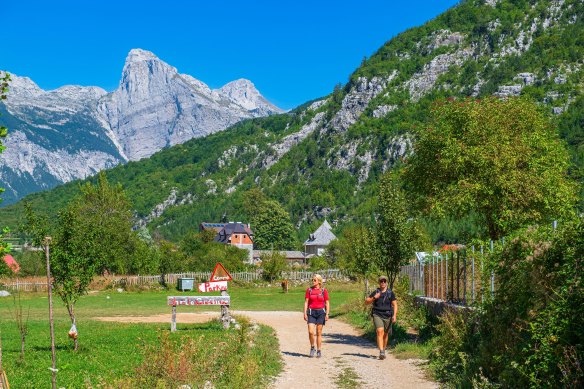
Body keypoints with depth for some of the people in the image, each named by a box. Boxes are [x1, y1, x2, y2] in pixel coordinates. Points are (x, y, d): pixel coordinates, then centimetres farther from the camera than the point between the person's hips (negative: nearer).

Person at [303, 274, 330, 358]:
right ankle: (312, 348, 12)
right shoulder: (309, 290, 5)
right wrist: (305, 313, -3)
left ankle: (318, 351, 12)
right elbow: (306, 302, 5)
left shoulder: (324, 291, 2)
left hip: (320, 312, -1)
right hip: (311, 312, 1)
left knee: (319, 333, 3)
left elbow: (327, 303, 4)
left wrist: (327, 314, -6)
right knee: (311, 332, -11)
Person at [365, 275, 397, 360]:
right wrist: (374, 297, -10)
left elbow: (395, 305, 4)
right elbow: (366, 302, 7)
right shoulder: (375, 292, 5)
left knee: (385, 334, 11)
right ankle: (381, 352, -25)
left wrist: (394, 315, -8)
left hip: (387, 316, 1)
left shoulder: (390, 293, 4)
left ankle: (383, 351, 32)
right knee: (380, 332, -19)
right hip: (377, 315, -1)